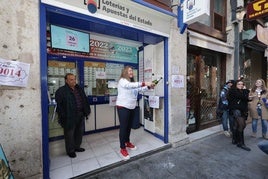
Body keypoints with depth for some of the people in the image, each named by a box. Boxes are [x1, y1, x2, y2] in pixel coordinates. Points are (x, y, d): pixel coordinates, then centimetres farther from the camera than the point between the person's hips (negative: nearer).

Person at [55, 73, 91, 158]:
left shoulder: (79, 89, 11)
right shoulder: (61, 91, -9)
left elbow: (85, 100, 14)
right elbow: (59, 105, -14)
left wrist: (87, 110, 10)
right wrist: (63, 115, -16)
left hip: (80, 115, 7)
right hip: (69, 117, -6)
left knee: (80, 132, 18)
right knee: (69, 134, 9)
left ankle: (77, 147, 38)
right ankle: (70, 150, 28)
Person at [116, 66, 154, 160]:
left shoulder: (132, 82, 16)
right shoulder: (122, 81, -12)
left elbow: (140, 89, 6)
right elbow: (131, 86, -32)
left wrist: (148, 87, -10)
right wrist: (145, 83, -36)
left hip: (131, 107, 8)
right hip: (123, 107, -8)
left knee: (129, 126, 17)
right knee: (123, 127, -1)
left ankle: (127, 142, 35)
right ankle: (122, 148, 12)